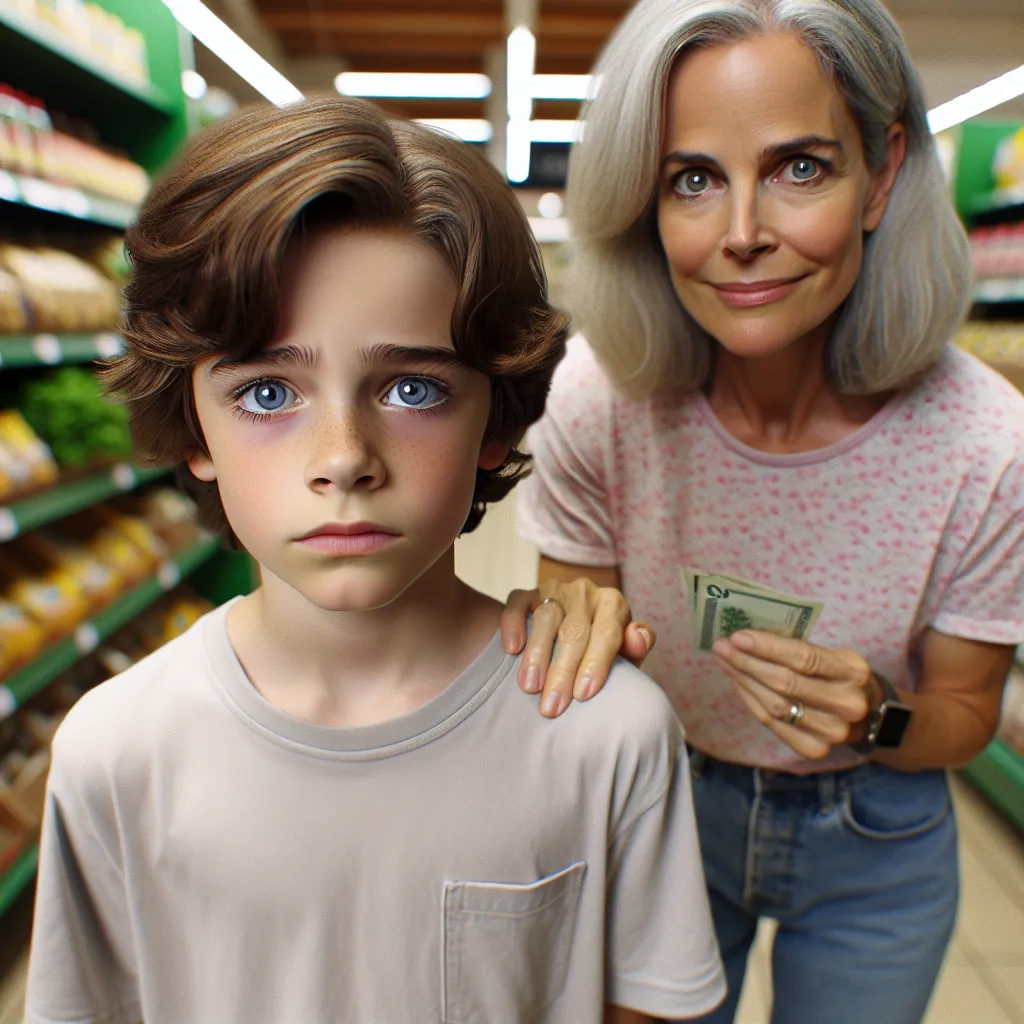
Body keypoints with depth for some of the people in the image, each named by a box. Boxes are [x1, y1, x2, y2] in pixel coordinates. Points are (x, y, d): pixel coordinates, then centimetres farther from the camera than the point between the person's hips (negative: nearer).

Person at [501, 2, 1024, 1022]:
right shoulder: (599, 396, -25)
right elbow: (573, 646, -11)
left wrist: (878, 719, -31)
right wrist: (573, 624, -33)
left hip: (873, 852, 1)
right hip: (659, 806, 0)